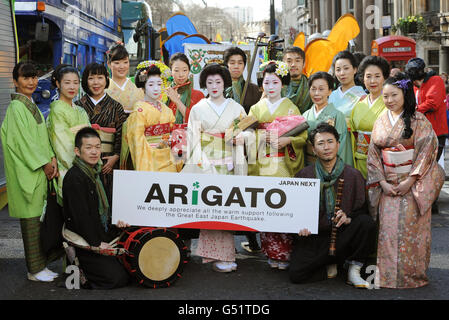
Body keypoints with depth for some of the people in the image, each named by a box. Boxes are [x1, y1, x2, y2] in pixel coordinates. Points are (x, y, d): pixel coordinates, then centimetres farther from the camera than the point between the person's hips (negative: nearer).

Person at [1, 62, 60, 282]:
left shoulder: (32, 106, 16)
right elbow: (23, 141, -16)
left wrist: (52, 160, 2)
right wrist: (44, 163, -12)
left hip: (40, 170, 8)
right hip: (26, 171, -8)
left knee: (39, 218, 10)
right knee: (31, 220, -3)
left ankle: (40, 265, 17)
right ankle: (34, 270, 4)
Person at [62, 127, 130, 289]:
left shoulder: (94, 172, 12)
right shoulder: (74, 178, -20)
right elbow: (80, 216, -22)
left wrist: (114, 222, 6)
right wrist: (97, 244, -19)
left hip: (101, 236, 10)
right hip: (83, 244, -10)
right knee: (118, 278, -17)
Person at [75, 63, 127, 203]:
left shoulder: (115, 107, 9)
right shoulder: (78, 105, 8)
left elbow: (121, 135, 4)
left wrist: (116, 156, -8)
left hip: (108, 162, 0)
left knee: (107, 200, -2)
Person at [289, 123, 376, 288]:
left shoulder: (353, 175, 4)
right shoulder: (303, 175, 6)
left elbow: (362, 211, 4)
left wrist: (348, 218, -17)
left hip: (343, 236, 0)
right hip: (313, 238, 0)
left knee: (367, 223, -30)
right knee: (296, 274, -25)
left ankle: (354, 270, -10)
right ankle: (329, 268, 8)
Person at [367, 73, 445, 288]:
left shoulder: (418, 120, -3)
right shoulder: (380, 122, 10)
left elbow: (427, 150, -8)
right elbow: (373, 154, 8)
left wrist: (410, 180, -14)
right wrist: (382, 182, -3)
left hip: (413, 185, -3)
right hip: (388, 185, 4)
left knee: (410, 228, -6)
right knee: (388, 228, -1)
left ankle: (412, 275, 6)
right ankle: (388, 275, 8)